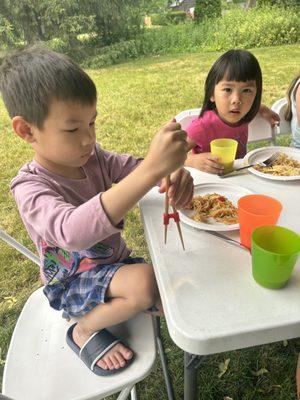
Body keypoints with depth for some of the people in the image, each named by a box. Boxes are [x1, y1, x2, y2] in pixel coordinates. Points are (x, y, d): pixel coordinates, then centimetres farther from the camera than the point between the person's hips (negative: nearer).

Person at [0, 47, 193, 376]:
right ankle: (84, 331, -3)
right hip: (72, 284, -6)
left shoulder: (93, 158, -8)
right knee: (145, 281, -32)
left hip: (115, 263, 6)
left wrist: (176, 173, -37)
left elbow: (138, 170, -11)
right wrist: (152, 168, -59)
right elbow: (74, 231, -48)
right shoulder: (30, 188, -28)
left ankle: (111, 307, 25)